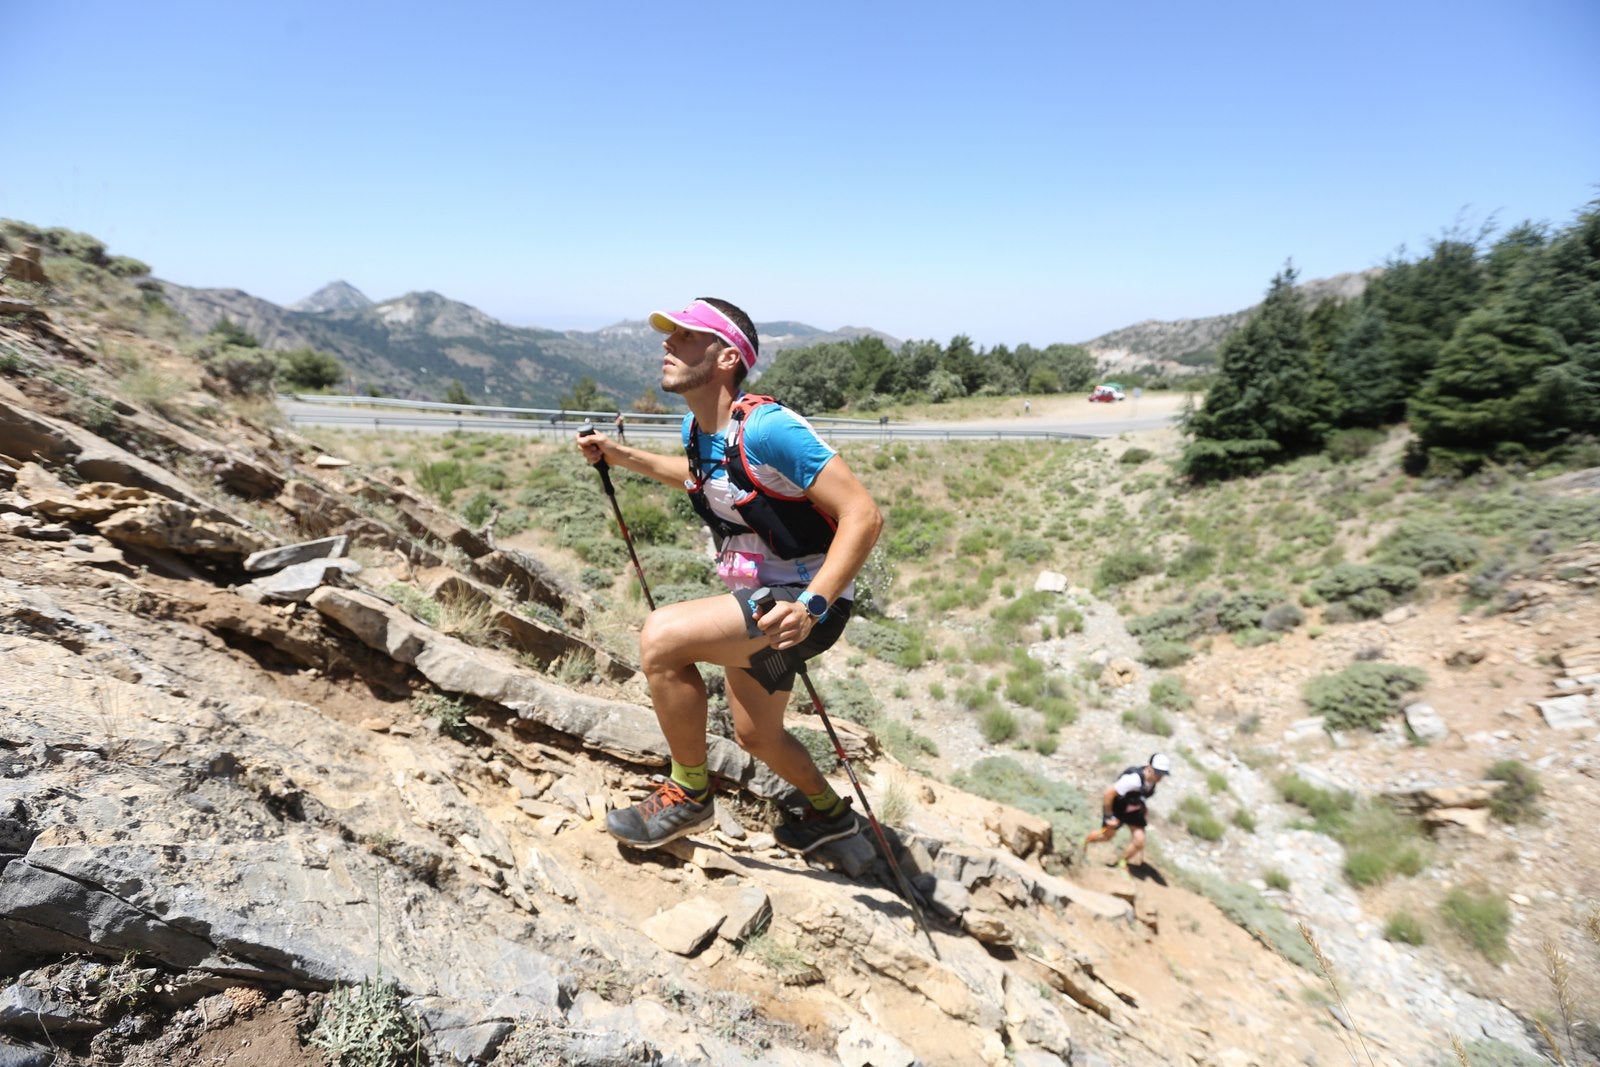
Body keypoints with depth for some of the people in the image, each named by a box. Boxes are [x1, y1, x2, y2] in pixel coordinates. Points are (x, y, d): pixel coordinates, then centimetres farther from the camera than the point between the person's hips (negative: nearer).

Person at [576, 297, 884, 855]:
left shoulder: (767, 427, -26)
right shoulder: (695, 428, 1)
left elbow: (863, 515, -29)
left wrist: (811, 604, -39)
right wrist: (621, 456, 18)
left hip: (799, 604, -9)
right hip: (755, 599, 9)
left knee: (661, 637, -26)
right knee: (755, 736, 22)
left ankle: (689, 794, -3)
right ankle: (831, 810, 51)